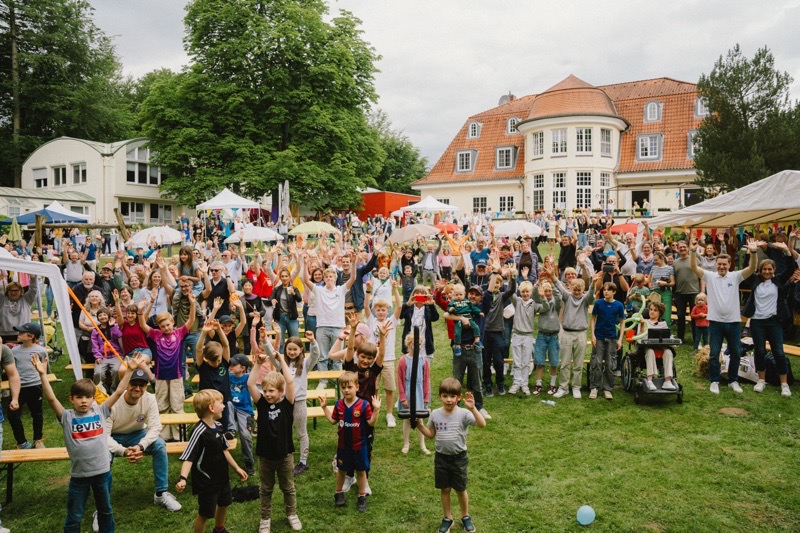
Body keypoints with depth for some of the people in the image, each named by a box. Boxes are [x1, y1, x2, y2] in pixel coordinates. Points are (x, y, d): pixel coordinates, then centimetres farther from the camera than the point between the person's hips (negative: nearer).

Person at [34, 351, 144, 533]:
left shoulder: (100, 412, -2)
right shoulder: (67, 417, -6)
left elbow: (118, 392, -6)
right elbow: (51, 398, -17)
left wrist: (129, 370, -14)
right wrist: (42, 374, -27)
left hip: (102, 471, 2)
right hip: (79, 475, -1)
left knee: (105, 510, 21)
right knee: (74, 516, 13)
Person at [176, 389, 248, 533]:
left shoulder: (217, 426, -1)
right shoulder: (200, 432, -27)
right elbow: (188, 458, -30)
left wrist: (237, 468, 15)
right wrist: (183, 479, -44)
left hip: (222, 476, 9)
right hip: (206, 482, -9)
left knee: (224, 503, 26)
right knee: (205, 513, 5)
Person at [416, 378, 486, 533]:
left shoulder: (463, 414, -16)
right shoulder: (435, 414, -6)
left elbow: (482, 424, -30)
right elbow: (431, 434, 6)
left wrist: (473, 408, -41)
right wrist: (420, 425, -8)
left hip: (458, 458, -2)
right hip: (441, 457, 2)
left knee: (460, 489, 12)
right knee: (445, 489, 13)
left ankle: (465, 517, 35)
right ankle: (448, 518, 32)